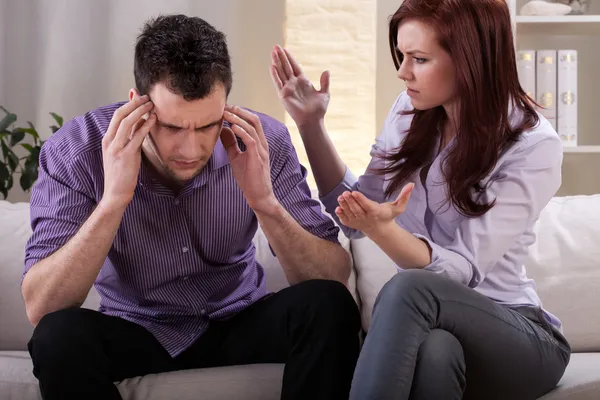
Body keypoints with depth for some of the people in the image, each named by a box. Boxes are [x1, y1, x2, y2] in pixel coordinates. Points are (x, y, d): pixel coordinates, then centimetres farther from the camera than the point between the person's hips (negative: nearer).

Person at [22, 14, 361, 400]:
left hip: (238, 325, 2)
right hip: (136, 334, -2)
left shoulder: (262, 141, -15)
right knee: (60, 337, -32)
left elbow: (335, 279, -16)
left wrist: (266, 203, -32)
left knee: (329, 308, -24)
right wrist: (114, 200, -36)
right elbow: (41, 309, -25)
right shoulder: (74, 151, -19)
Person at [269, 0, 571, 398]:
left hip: (520, 335, -3)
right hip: (430, 321, 3)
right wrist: (311, 124, -1)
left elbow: (461, 270, -19)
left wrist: (383, 229, -36)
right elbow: (356, 212, 8)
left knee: (407, 289, -36)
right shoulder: (410, 110, 3)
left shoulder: (534, 145, -13)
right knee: (432, 351, -37)